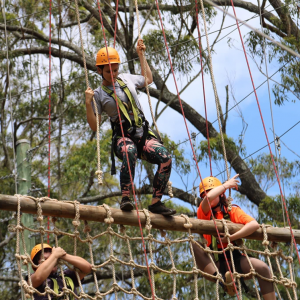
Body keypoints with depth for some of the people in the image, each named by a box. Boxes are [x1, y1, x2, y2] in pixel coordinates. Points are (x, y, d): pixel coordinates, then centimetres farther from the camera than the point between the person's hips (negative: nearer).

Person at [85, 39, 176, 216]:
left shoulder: (127, 79, 16)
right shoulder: (99, 94, 4)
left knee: (166, 158, -24)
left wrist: (141, 55, 29)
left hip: (144, 134, 4)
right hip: (123, 137, -4)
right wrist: (88, 103, -12)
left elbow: (148, 79, 36)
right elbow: (94, 126, 1)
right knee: (130, 152, -42)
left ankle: (156, 203, -17)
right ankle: (125, 198, -36)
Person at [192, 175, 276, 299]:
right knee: (193, 245, -27)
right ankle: (221, 278, -32)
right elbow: (208, 198, -21)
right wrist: (226, 185, -7)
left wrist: (231, 237, -21)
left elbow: (254, 224, -13)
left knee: (262, 268, -25)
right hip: (213, 262, 0)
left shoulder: (233, 211, 6)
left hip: (234, 258, 0)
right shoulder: (203, 213, 4)